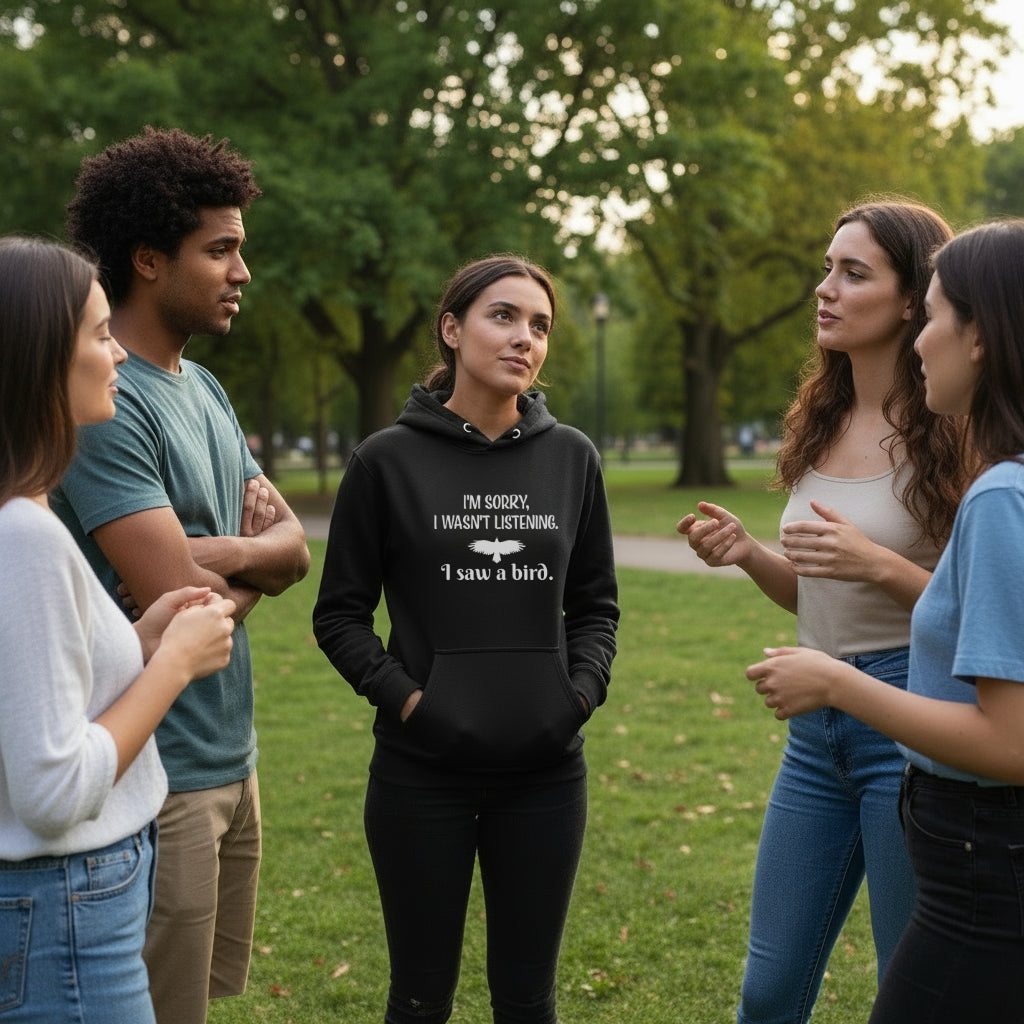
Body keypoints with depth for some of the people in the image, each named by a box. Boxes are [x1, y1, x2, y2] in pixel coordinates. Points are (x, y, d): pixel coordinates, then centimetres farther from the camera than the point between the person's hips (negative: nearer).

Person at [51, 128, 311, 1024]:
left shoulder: (205, 389, 11)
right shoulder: (108, 404, -18)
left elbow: (295, 550, 8)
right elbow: (181, 605, -24)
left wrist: (222, 554, -13)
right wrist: (249, 571, -3)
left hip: (232, 756, 9)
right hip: (159, 775, -9)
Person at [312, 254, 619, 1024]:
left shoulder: (572, 457, 4)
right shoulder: (389, 460, -4)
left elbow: (596, 604, 11)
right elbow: (340, 614, 0)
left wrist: (582, 692, -5)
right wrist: (402, 696, -13)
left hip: (546, 771, 2)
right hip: (423, 772, -2)